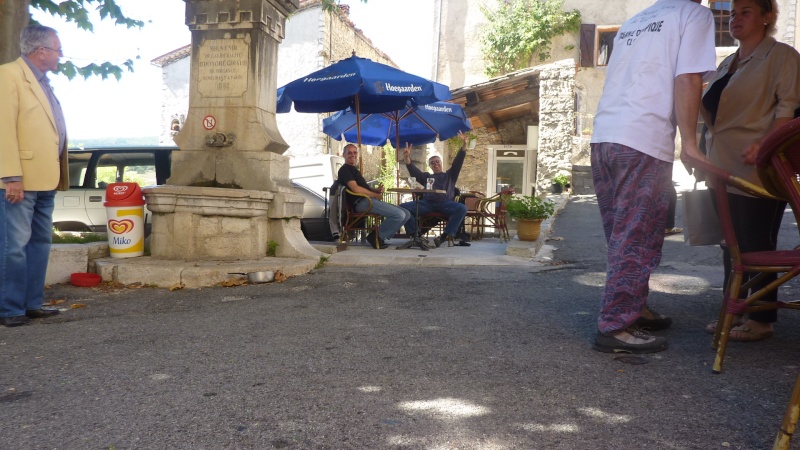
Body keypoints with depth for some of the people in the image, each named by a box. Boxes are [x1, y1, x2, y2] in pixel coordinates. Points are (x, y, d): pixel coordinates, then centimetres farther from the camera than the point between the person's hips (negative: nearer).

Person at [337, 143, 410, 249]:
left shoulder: (353, 169, 29)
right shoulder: (344, 169, -1)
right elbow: (356, 189, -14)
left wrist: (376, 190, 5)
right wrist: (375, 195, -6)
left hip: (369, 200, 10)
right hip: (361, 202, -10)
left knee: (406, 214, 3)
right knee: (399, 215, -23)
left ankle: (381, 237, 3)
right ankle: (377, 237, -6)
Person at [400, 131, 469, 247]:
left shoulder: (450, 175, 28)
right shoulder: (426, 176, 32)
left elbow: (458, 162, 15)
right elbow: (413, 171, 16)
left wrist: (464, 145, 0)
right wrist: (407, 158, -2)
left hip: (445, 203, -1)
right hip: (427, 203, 2)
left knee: (462, 208, -34)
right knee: (403, 207, -21)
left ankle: (446, 235, -32)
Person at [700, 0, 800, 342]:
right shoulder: (727, 65, 21)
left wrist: (765, 146, -25)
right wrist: (699, 99, 6)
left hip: (758, 171, -7)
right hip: (725, 169, 8)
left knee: (758, 245, -3)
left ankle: (762, 319, 7)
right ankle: (734, 311, 21)